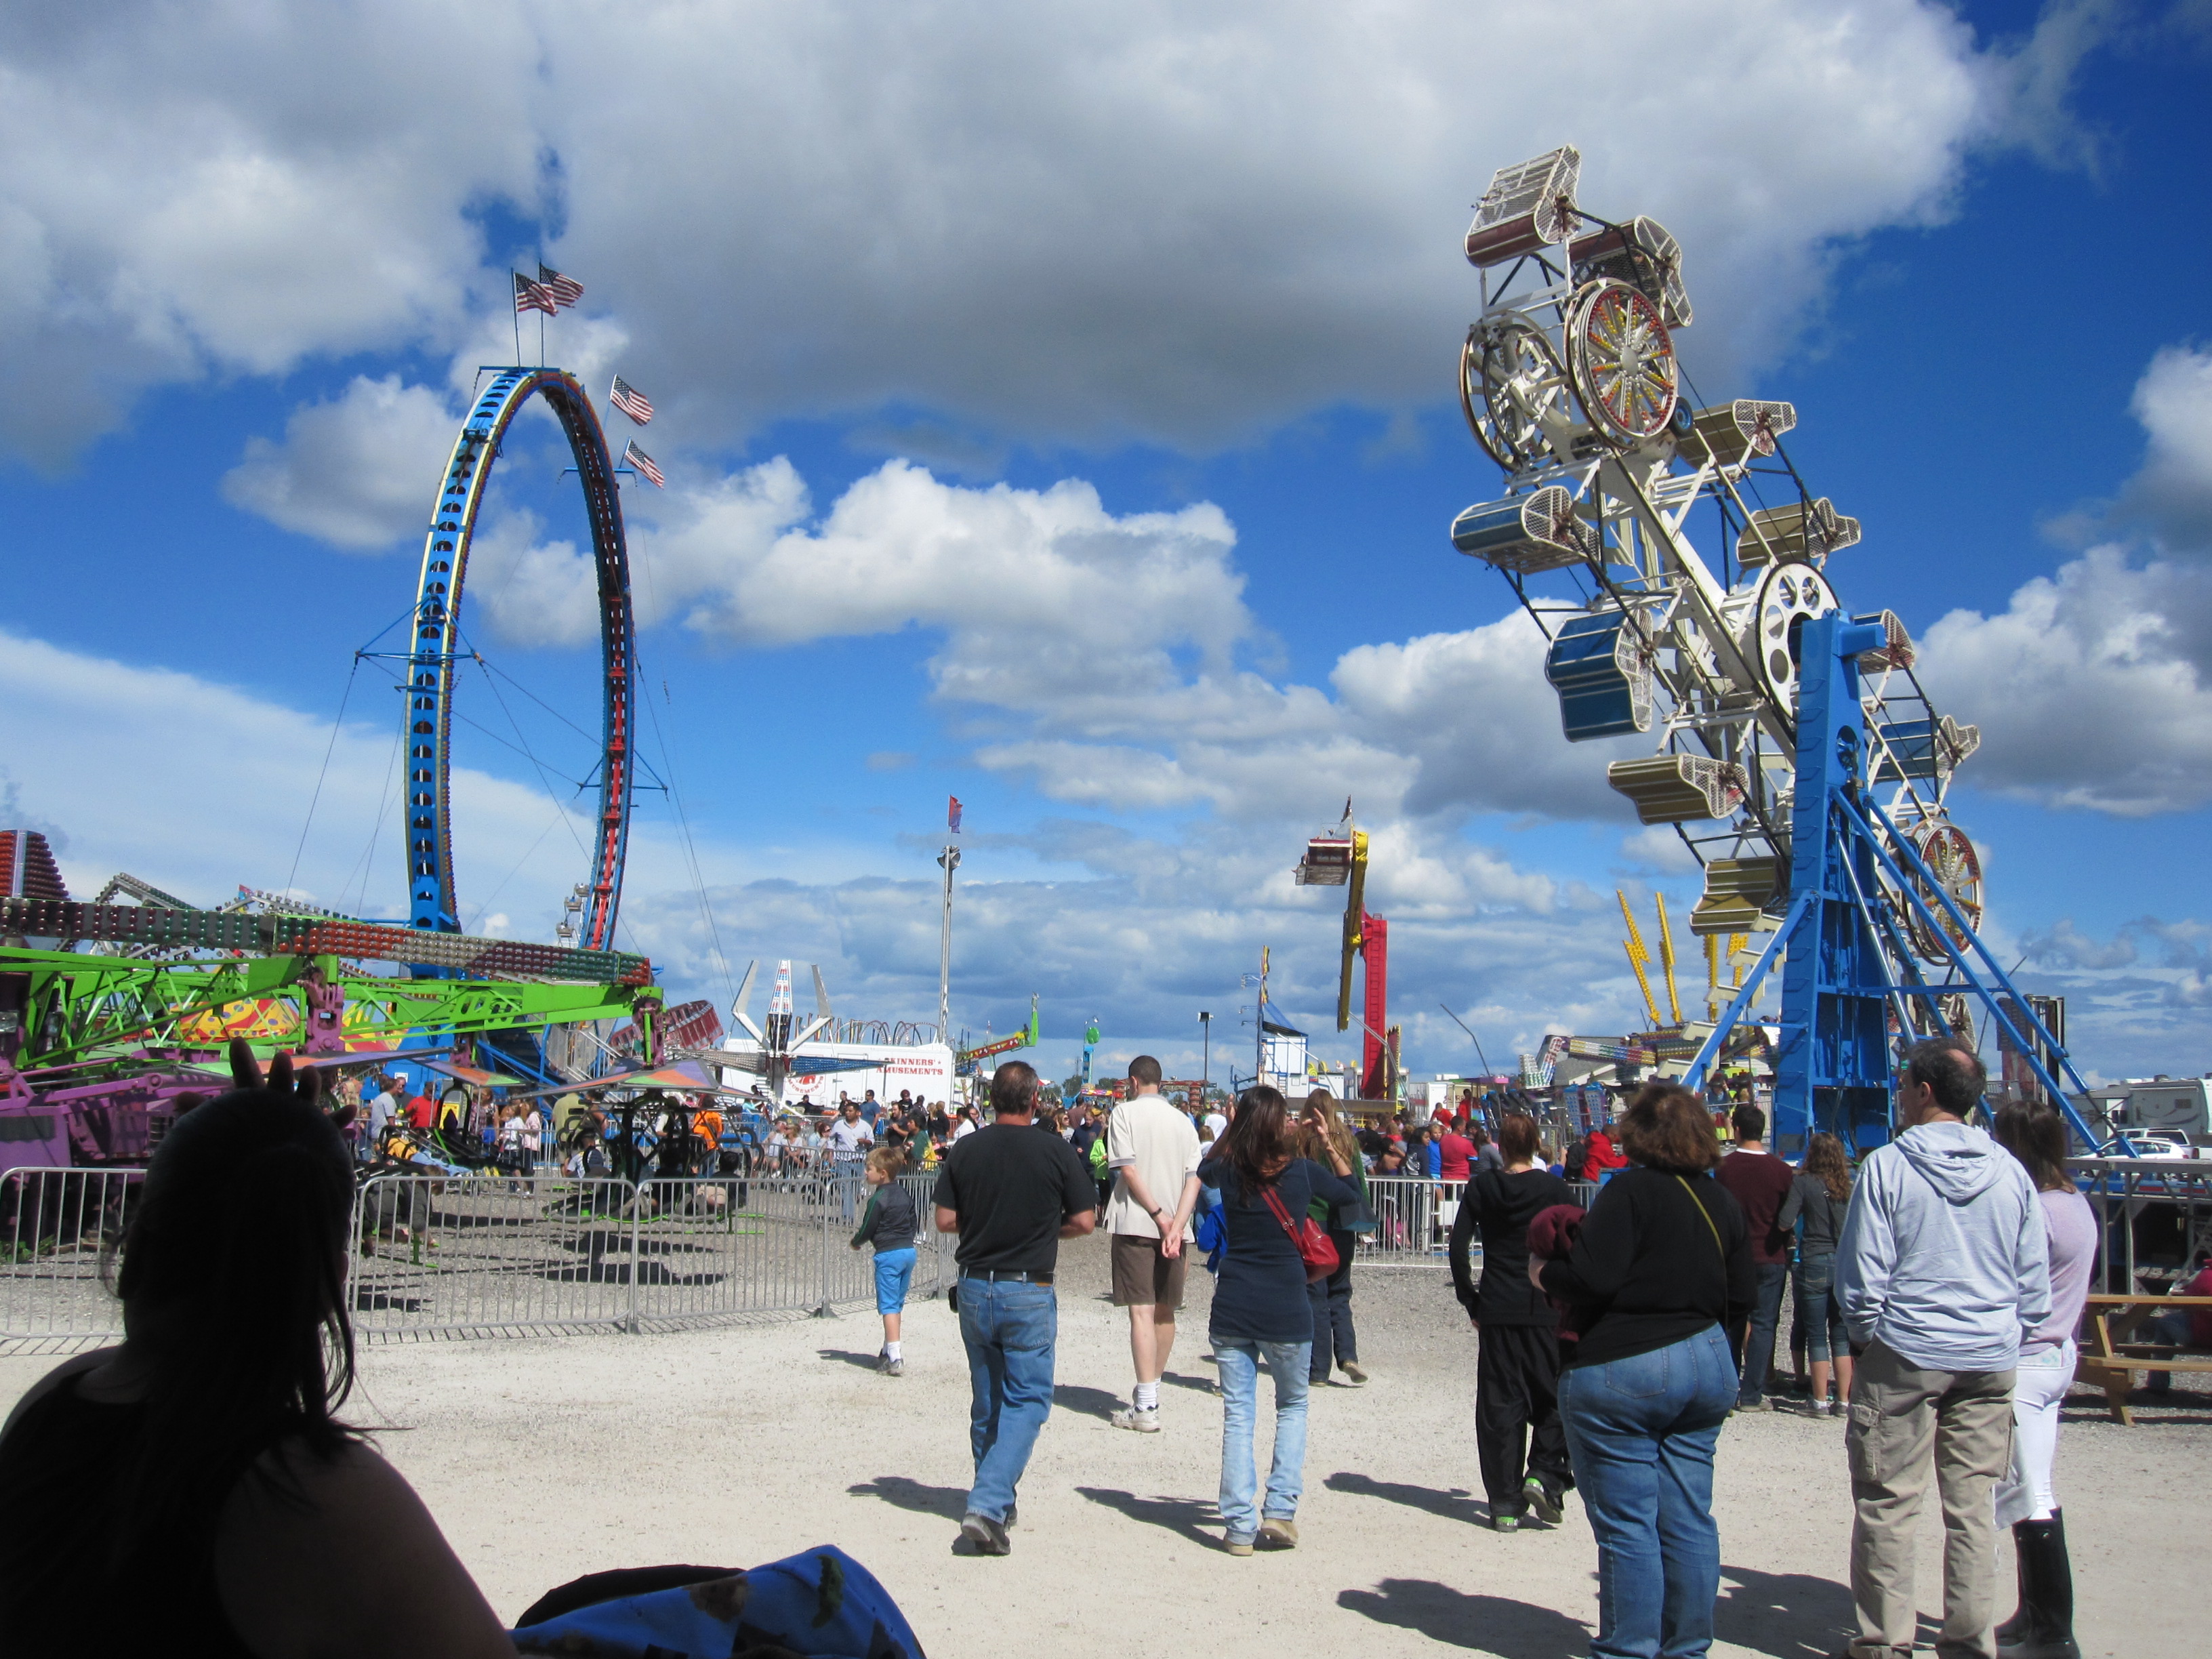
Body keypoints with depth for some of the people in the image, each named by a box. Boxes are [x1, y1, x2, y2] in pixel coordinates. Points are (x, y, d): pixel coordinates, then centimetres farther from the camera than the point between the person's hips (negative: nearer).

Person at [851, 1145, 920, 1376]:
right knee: (898, 1303, 17)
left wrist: (856, 1242, 10)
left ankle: (895, 1358, -14)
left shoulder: (879, 1199, -12)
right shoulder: (905, 1195, 11)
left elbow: (868, 1228, -8)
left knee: (888, 1305, -7)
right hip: (909, 1251, 8)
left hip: (888, 1254, -8)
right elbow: (914, 1225, 17)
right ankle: (889, 1351, 26)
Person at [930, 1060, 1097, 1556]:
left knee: (987, 1400, 17)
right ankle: (988, 1505, -11)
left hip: (974, 1287, 4)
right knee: (1027, 1399, 4)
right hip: (1028, 1293, -4)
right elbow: (1084, 1221, -5)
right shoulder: (1056, 1151, -9)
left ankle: (995, 1503, 28)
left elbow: (945, 1220, 1)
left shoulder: (964, 1149, -1)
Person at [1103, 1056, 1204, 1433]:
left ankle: (1146, 1408, -10)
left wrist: (1159, 1216, -11)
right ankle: (1150, 1392, 29)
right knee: (1165, 1312, 15)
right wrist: (1176, 1227, -8)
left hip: (1135, 1224, -5)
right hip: (1174, 1227, 5)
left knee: (1141, 1312, -6)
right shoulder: (1182, 1120, 12)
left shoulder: (1125, 1112, 0)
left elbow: (1128, 1169, -12)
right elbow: (1194, 1178, 1)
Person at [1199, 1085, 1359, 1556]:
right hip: (1286, 1309, -1)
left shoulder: (1228, 1171, -2)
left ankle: (1239, 1527, 7)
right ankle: (1281, 1510, 8)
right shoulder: (1302, 1171, -6)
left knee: (1238, 1414, 8)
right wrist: (1330, 1146, 12)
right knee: (1292, 1406, 19)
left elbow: (1203, 1171, 24)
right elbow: (1353, 1194, 12)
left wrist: (1231, 1130, 17)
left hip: (1232, 1308, 1)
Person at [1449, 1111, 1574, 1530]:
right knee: (1556, 1397, 12)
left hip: (1496, 1310, 2)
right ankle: (1544, 1473, -6)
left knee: (1500, 1405, 6)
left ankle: (1506, 1504, 6)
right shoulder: (1555, 1188, -3)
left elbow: (1458, 1246, -1)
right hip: (1546, 1310, -2)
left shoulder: (1481, 1187, 2)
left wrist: (1470, 1302, 7)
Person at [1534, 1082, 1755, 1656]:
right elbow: (1741, 1296, 12)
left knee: (1626, 1524, 1)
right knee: (1689, 1519, 11)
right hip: (1706, 1366, 7)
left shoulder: (1632, 1189, -13)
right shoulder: (1723, 1201, 8)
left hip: (1620, 1371, -7)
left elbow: (1593, 1279, -21)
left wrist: (1544, 1275, -2)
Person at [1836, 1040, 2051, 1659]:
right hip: (1991, 1363, 4)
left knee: (1888, 1503, 3)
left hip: (1905, 1356, -4)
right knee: (1974, 1503, 10)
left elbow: (1861, 1277, -8)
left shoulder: (1888, 1166, -9)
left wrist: (1866, 1337, 7)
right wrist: (2004, 1339, 18)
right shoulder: (2011, 1172, 3)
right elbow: (2035, 1284, 7)